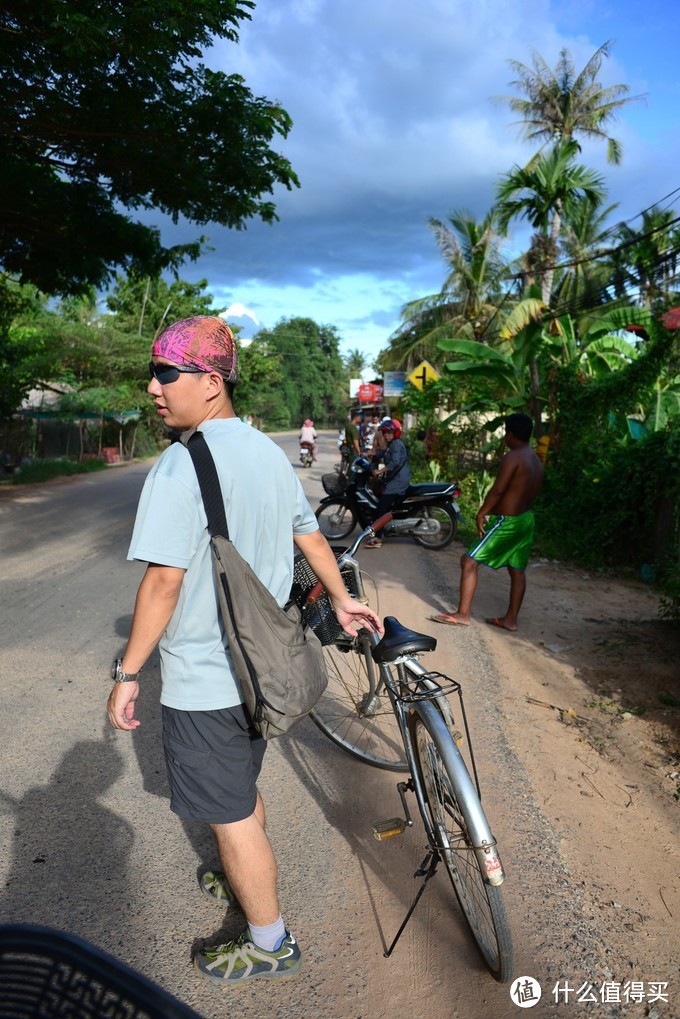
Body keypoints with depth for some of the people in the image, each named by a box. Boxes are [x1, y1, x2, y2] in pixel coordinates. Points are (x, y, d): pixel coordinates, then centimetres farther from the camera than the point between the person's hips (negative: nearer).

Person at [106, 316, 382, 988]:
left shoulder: (182, 464, -22)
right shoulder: (269, 453, 3)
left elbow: (164, 580, -24)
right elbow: (310, 536, 11)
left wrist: (127, 673, -14)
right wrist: (342, 601, 23)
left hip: (202, 679, -8)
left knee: (229, 814, 10)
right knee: (241, 791, 28)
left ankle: (268, 944, 29)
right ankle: (245, 881, 50)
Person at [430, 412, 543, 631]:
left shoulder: (512, 458, -17)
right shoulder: (536, 460, 10)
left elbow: (497, 490, -21)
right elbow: (533, 492, 14)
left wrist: (481, 513, -13)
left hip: (506, 521, -10)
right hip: (526, 519, 10)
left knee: (469, 561, -5)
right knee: (517, 570, 13)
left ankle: (463, 614, -4)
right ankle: (510, 619, 21)